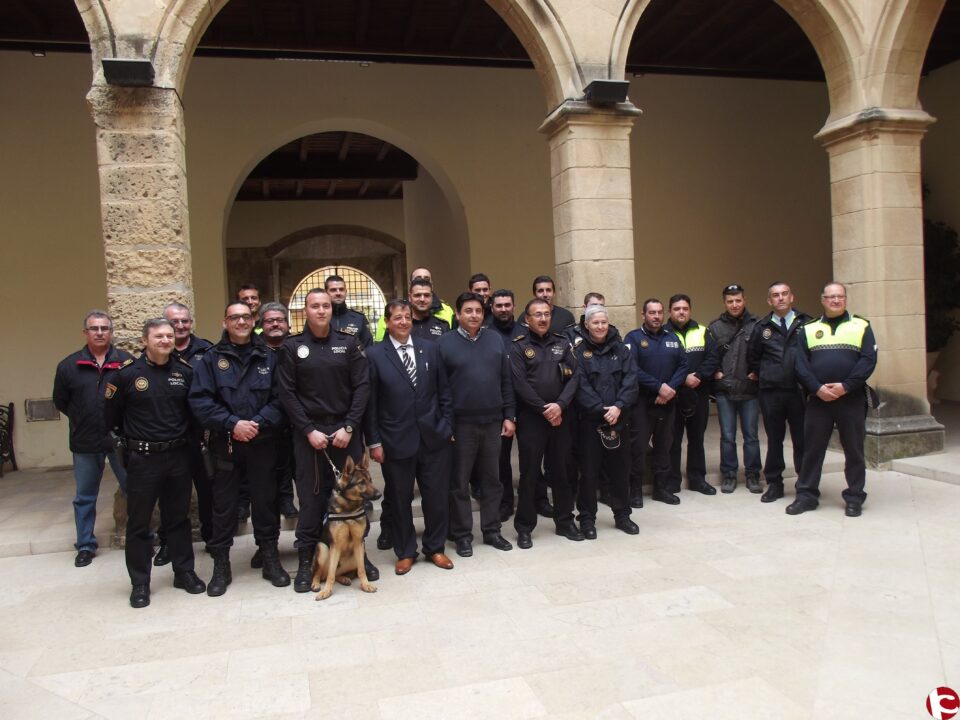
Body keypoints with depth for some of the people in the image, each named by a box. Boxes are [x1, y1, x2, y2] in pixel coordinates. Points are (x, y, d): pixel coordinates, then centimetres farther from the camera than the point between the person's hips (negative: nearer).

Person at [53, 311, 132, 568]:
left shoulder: (127, 362, -6)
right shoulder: (69, 365, 2)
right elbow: (61, 401, 11)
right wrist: (83, 421, 6)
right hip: (85, 443, 2)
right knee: (85, 498, 13)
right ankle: (86, 546, 26)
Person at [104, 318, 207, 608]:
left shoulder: (185, 371, 1)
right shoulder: (127, 373, -7)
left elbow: (195, 409, 11)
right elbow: (111, 415, 3)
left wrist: (185, 436, 5)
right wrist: (130, 437, 8)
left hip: (179, 456, 3)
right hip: (142, 459, -2)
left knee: (178, 518, 14)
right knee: (139, 523, 7)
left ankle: (184, 572, 27)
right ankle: (140, 583, 20)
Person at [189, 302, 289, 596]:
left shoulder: (269, 357, 5)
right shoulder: (212, 358, 3)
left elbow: (281, 397, -2)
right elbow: (199, 400, -6)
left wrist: (259, 423, -16)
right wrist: (232, 424, -16)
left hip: (263, 443, 1)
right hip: (225, 444, 0)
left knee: (266, 500, 8)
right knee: (224, 504, 7)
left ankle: (270, 558, 23)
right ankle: (221, 565, 19)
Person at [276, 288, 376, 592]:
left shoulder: (349, 343, 5)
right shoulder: (291, 347, 3)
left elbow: (362, 386, 0)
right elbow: (287, 393, -1)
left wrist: (349, 427, -9)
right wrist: (309, 430, -10)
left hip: (346, 430, 1)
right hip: (308, 433, -1)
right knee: (311, 497, 4)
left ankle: (358, 553, 20)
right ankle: (306, 560, 15)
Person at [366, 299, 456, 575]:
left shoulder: (431, 348, 6)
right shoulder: (375, 355, -3)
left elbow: (443, 391, 8)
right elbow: (370, 402, -4)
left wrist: (447, 426, 4)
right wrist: (374, 441, -6)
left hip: (433, 437, 2)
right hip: (396, 440, -2)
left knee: (437, 496, 9)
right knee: (399, 499, 10)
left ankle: (435, 548, 28)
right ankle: (405, 552, 28)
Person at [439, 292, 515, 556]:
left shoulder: (495, 340, 6)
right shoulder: (445, 342, -4)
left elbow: (506, 381, 9)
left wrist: (509, 416, 5)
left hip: (493, 422, 3)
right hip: (460, 423, -3)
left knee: (492, 479, 12)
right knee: (459, 482, 7)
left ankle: (492, 530, 25)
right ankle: (462, 535, 18)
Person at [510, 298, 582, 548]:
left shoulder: (562, 343, 9)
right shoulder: (518, 347, -1)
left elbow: (573, 377, 2)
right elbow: (520, 384, -10)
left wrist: (560, 405, -13)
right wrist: (544, 410, -13)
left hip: (560, 417, 3)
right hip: (531, 418, -3)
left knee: (561, 470, 11)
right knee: (529, 473, 2)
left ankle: (565, 521, 25)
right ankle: (524, 527, 12)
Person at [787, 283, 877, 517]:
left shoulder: (861, 326, 6)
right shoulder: (808, 329, 10)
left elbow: (868, 360, -4)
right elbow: (801, 365, 1)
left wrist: (845, 386, -15)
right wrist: (818, 388, -13)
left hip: (851, 399, -1)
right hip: (817, 399, 1)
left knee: (854, 451, 5)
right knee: (812, 449, 5)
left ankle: (854, 498, 16)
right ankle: (806, 495, 13)